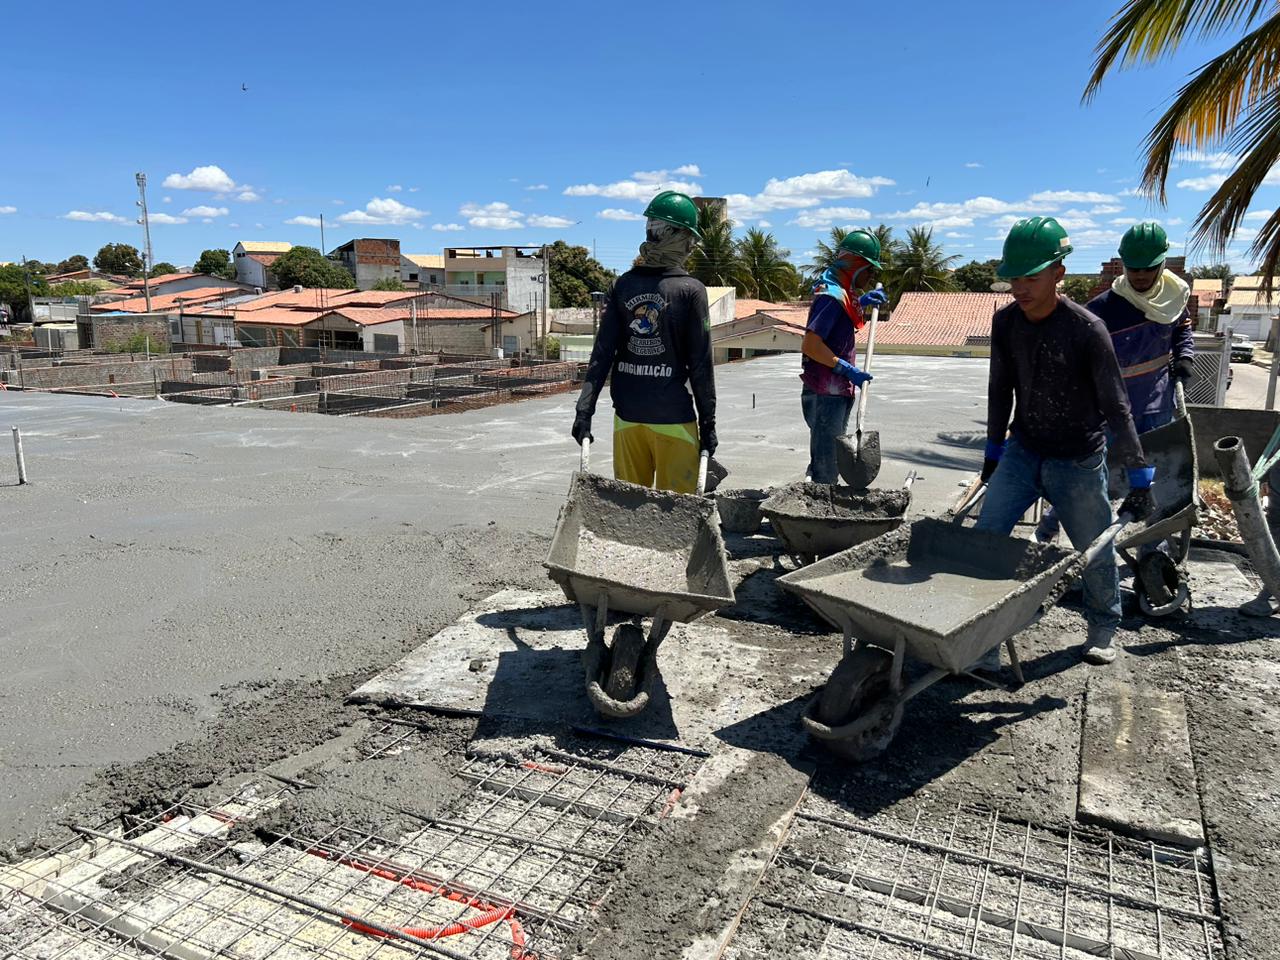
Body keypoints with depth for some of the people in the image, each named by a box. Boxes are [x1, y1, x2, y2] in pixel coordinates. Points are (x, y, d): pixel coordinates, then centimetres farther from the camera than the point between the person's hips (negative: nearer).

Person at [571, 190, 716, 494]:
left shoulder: (624, 284, 3)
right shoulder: (690, 290, -7)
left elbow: (602, 353, -1)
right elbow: (700, 364, -6)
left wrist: (584, 409, 2)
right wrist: (708, 422, 1)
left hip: (627, 416, 4)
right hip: (673, 419, -4)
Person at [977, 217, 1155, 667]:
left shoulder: (1086, 330, -19)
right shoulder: (1006, 322, -5)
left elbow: (1115, 407, -15)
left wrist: (1140, 477, -13)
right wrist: (994, 450, 12)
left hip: (1078, 461, -3)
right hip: (1023, 452, 4)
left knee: (1095, 552, 11)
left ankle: (1103, 628, 39)